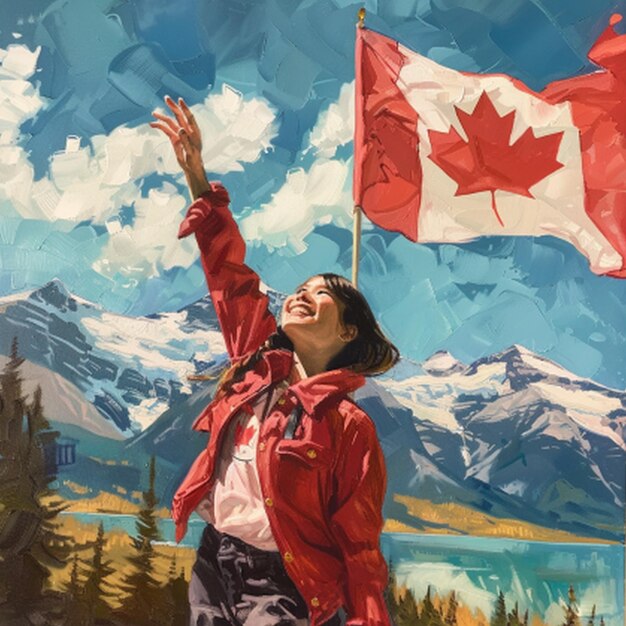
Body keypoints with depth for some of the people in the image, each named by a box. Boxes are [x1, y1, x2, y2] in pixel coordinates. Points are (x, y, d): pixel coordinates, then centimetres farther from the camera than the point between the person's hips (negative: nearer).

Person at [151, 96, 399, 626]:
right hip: (213, 562, 6)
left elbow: (360, 542, -12)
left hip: (280, 583, -6)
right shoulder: (258, 362, 2)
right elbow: (229, 273, 6)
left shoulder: (346, 423, -14)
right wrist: (196, 174, 5)